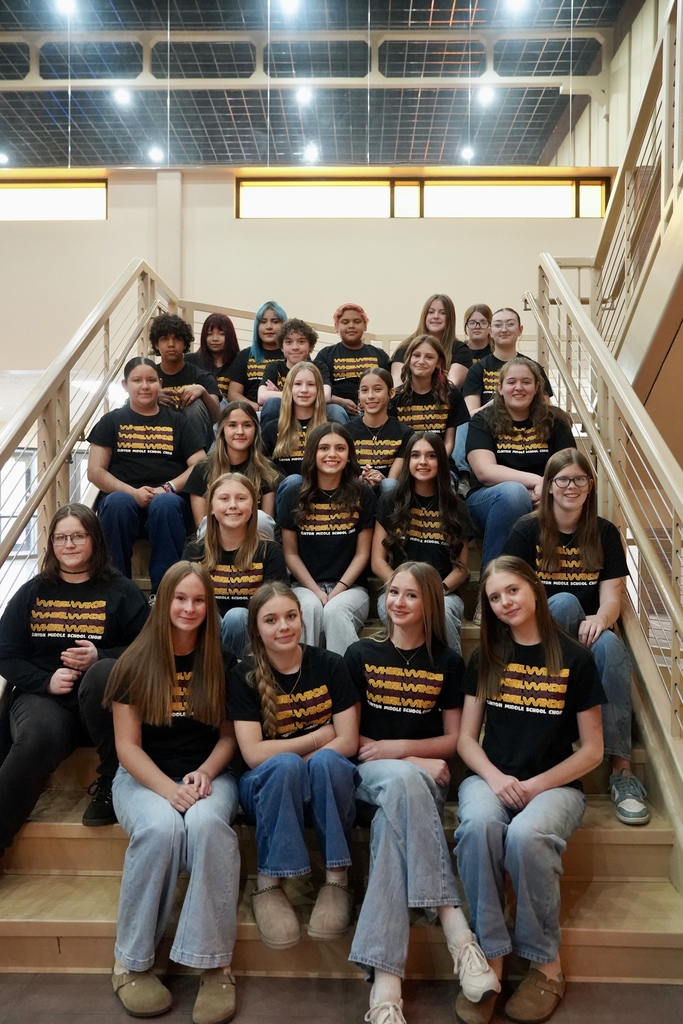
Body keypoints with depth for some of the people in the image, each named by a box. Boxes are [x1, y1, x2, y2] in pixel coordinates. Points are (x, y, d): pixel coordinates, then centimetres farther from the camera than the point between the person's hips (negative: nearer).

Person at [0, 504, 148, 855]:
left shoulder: (120, 591, 9)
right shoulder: (32, 593, 15)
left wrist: (99, 658, -17)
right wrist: (46, 681, -8)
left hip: (99, 698, -1)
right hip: (42, 697, 1)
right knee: (41, 734, -35)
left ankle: (112, 784, -19)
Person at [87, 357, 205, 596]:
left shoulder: (177, 421, 19)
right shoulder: (111, 421, 18)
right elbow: (95, 472, 7)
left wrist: (168, 488, -10)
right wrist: (133, 492, -10)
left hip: (169, 501, 0)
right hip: (124, 497, 0)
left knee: (165, 504, -36)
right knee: (118, 502, -36)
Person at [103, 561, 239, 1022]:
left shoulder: (222, 663, 3)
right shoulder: (135, 664, -2)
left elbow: (228, 735, 7)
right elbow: (128, 745, -4)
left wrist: (205, 772, -14)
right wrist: (168, 789, -19)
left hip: (208, 775, 1)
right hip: (144, 777, -1)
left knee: (207, 824, -34)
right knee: (161, 828, -34)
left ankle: (215, 965, -23)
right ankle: (133, 963, -15)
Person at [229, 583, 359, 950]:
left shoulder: (330, 665, -3)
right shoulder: (245, 676, -5)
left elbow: (347, 742, -7)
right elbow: (253, 753, -13)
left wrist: (300, 764, -19)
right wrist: (320, 734, -12)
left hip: (327, 786, 1)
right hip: (268, 790, 0)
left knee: (324, 762, -33)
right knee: (285, 765, -34)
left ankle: (337, 878, -22)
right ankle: (268, 883, -22)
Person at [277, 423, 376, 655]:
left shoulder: (362, 495, 1)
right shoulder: (293, 496, 3)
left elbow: (362, 553, 1)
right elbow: (291, 553, 4)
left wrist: (337, 591, -11)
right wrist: (317, 592, -8)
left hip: (350, 587, 0)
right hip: (306, 586, 1)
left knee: (335, 610, -33)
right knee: (311, 607, -32)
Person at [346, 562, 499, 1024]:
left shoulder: (449, 663, 7)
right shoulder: (361, 655, 7)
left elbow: (454, 739, 8)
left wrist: (399, 748, -10)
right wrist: (413, 762, -9)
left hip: (424, 777, 0)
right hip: (370, 775, 0)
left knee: (390, 825, -36)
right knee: (402, 781, -38)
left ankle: (386, 977, -38)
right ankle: (455, 927, -41)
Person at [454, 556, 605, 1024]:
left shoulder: (574, 658, -1)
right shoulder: (485, 658, 8)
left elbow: (592, 750, 0)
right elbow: (466, 738, 8)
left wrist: (536, 785, -12)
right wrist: (495, 778, -12)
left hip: (555, 784, -2)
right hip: (491, 778, 2)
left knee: (525, 835, -34)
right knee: (478, 824, -33)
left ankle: (547, 963, -12)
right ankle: (490, 959, -20)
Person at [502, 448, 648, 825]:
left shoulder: (605, 533, 8)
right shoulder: (528, 530, 2)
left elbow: (612, 594, 0)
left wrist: (600, 618, -23)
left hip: (589, 631, 2)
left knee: (611, 647, -35)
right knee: (566, 600, -34)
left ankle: (621, 770, -35)